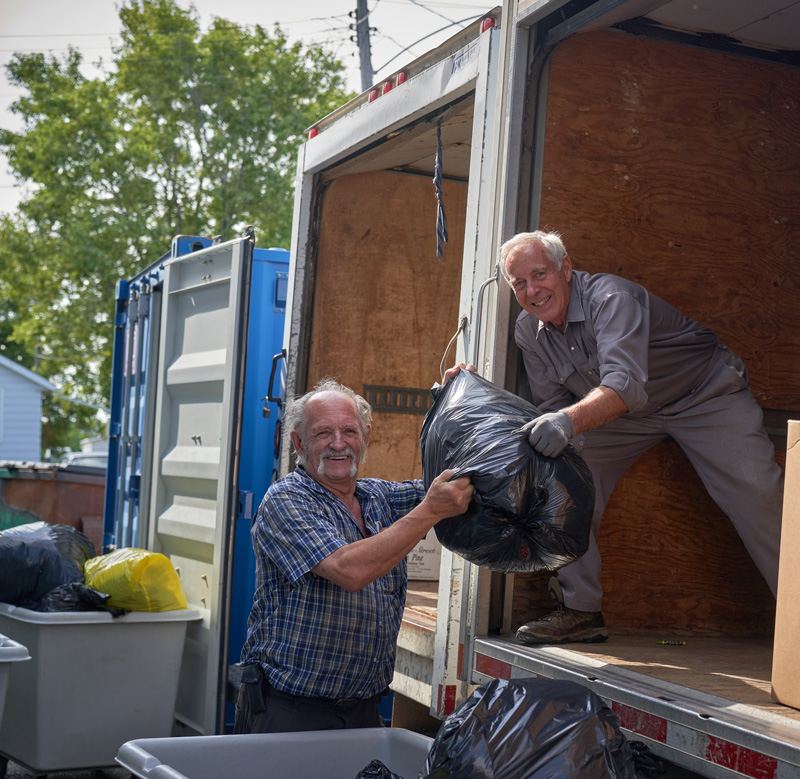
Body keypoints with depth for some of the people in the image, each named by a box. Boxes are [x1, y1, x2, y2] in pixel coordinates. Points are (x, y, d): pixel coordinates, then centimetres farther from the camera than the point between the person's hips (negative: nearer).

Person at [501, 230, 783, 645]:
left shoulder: (611, 297, -32)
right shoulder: (528, 331, -9)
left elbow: (626, 385, -47)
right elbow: (553, 406, -4)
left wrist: (570, 420, -65)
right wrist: (549, 434, -29)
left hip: (706, 394, -5)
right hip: (627, 414, 6)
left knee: (756, 494, -16)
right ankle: (580, 610, -4)